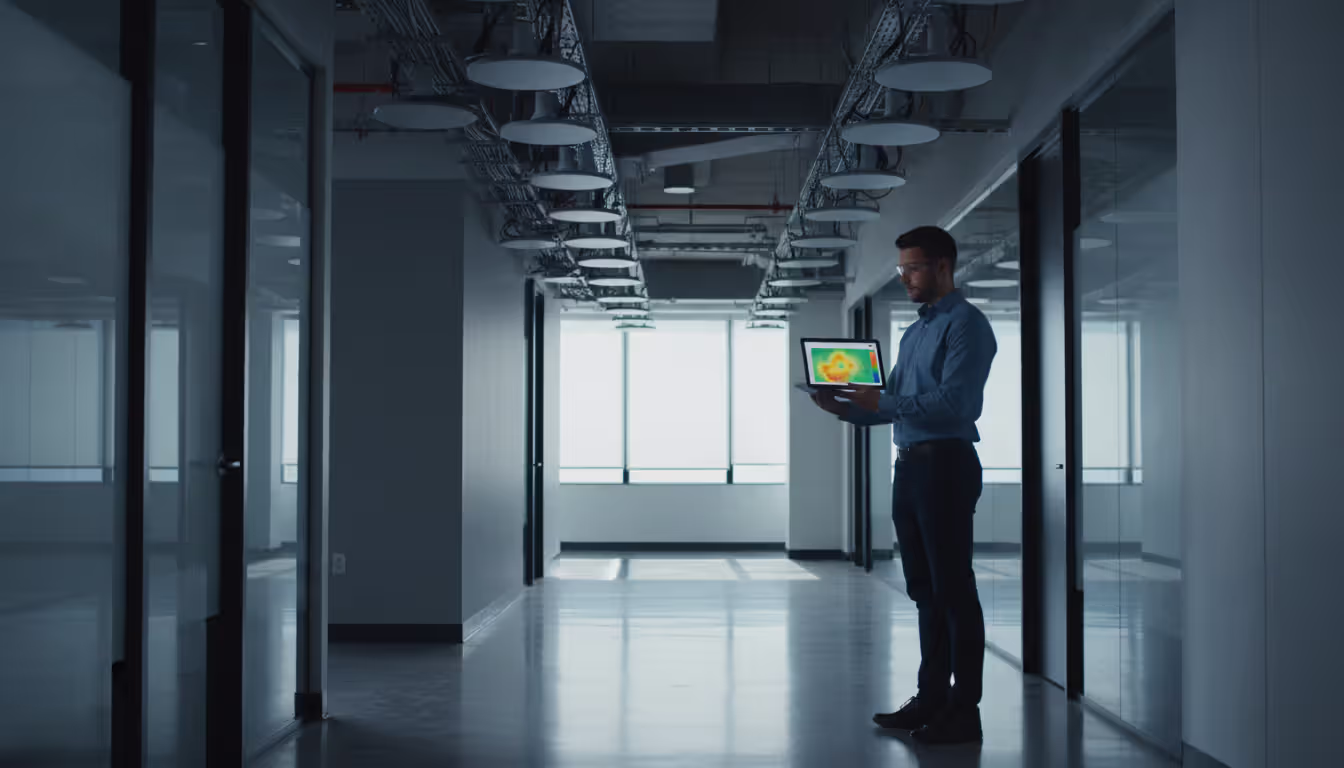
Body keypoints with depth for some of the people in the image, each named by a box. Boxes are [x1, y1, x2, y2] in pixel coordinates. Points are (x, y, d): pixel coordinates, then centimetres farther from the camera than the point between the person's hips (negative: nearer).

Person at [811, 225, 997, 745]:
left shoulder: (965, 325, -9)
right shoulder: (914, 332, 19)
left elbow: (953, 402, -20)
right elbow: (893, 405, 18)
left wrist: (883, 401, -24)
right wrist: (846, 408, 2)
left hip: (946, 464, -9)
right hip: (909, 467, 9)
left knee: (953, 589, -5)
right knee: (923, 589, 14)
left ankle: (964, 711, 1)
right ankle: (932, 698, 22)